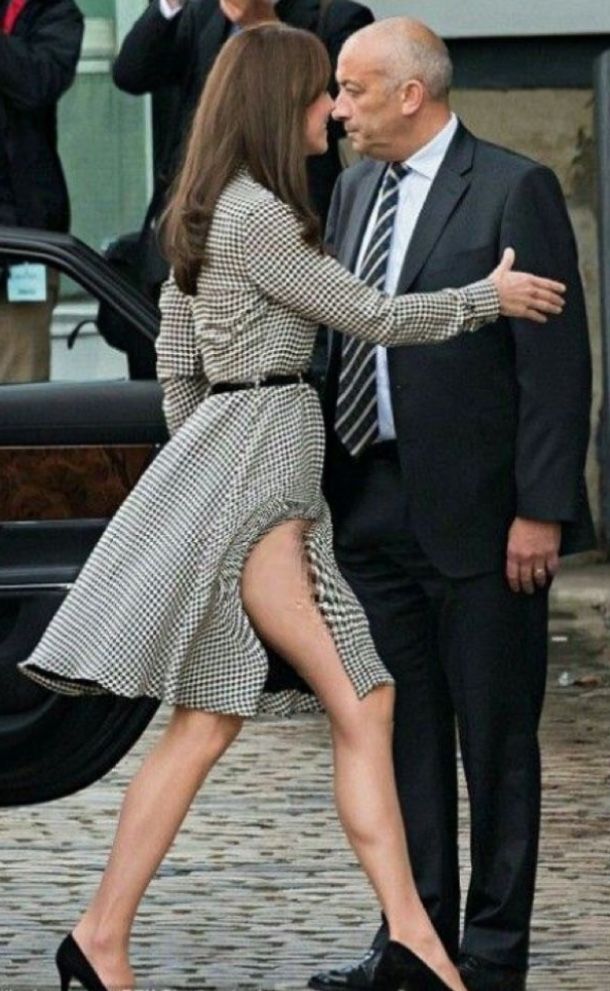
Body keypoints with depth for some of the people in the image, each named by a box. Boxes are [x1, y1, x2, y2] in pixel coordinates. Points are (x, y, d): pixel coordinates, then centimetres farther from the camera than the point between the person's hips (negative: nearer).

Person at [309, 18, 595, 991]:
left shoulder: (513, 190, -10)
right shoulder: (356, 188, 12)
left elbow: (557, 361, -13)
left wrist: (541, 509, -17)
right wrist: (328, 479, 9)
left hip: (478, 510, -7)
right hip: (376, 501, 7)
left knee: (494, 736, 2)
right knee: (403, 729, 11)